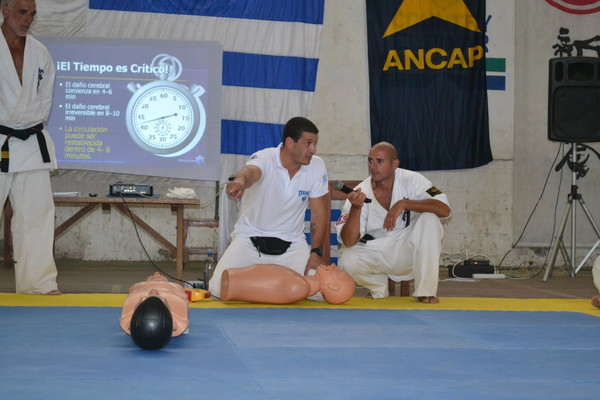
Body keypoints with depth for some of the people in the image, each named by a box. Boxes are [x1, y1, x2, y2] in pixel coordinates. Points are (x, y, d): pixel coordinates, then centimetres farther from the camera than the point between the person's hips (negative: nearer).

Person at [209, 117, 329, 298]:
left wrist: (316, 253, -10)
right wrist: (240, 181, -66)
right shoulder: (264, 159, -16)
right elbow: (250, 172, -41)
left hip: (292, 242, 3)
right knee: (219, 290, -19)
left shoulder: (317, 166, -5)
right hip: (250, 239, -2)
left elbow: (319, 213, 0)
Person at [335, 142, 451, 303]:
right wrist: (356, 208, -34)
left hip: (407, 252, 0)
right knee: (347, 261, -30)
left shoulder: (411, 180, -11)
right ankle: (378, 287, 6)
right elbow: (348, 242, -18)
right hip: (374, 255, 0)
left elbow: (444, 209, -24)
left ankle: (426, 291, -20)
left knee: (429, 218, -26)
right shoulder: (361, 193, -11)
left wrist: (403, 204, -32)